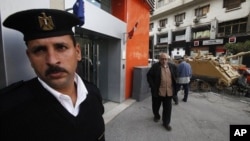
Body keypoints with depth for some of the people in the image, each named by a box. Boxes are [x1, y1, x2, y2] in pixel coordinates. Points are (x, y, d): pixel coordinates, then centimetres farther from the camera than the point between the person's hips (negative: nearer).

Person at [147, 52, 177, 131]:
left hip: (169, 92, 2)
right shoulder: (155, 66, -8)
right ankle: (156, 116, 46)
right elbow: (149, 76, -7)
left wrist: (175, 87, 8)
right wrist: (152, 86, -12)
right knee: (156, 106, 18)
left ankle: (166, 123, 27)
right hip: (157, 91, -2)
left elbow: (176, 77, 15)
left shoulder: (173, 66, 3)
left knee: (168, 108, 8)